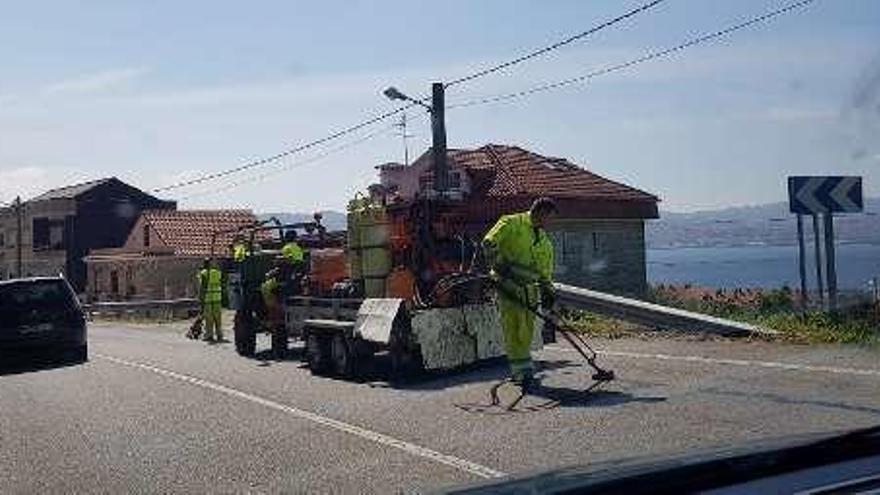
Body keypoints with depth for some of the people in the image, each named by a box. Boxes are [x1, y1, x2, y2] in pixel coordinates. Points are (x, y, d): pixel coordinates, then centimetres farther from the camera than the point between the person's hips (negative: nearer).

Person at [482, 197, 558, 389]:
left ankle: (519, 369, 17)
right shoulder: (511, 223, -1)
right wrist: (499, 264, -20)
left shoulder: (544, 242, 21)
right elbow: (489, 243, -10)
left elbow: (545, 271, 24)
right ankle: (522, 370, -9)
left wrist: (547, 291, 11)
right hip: (507, 283, -7)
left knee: (526, 330, 7)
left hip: (529, 288, 7)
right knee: (513, 327, -10)